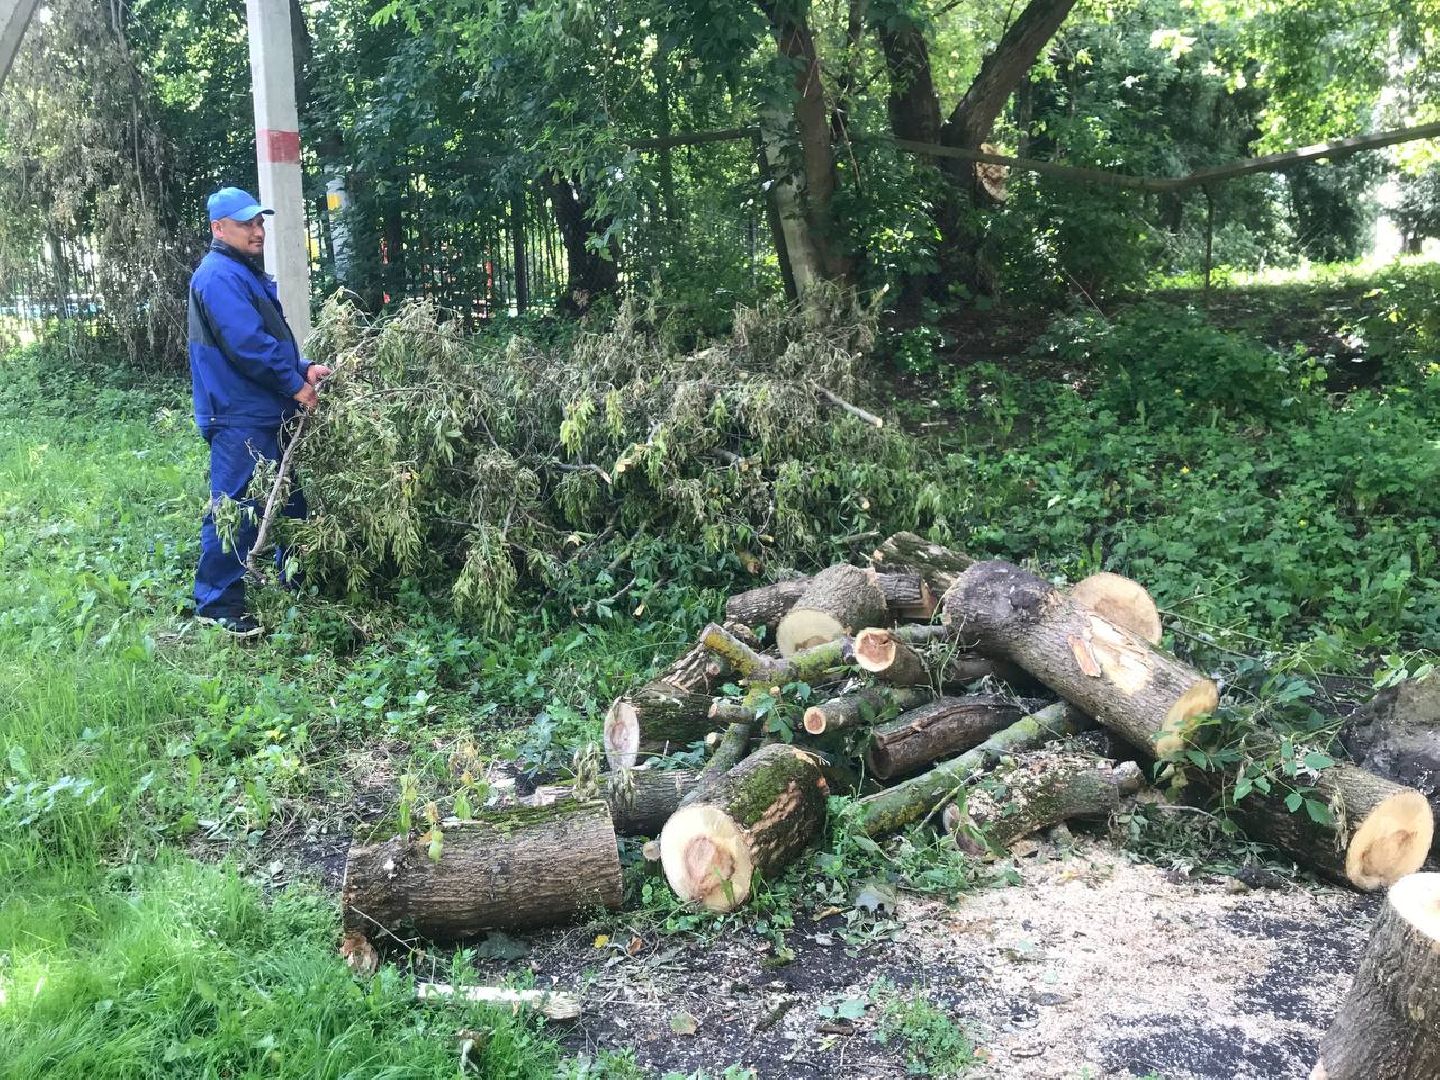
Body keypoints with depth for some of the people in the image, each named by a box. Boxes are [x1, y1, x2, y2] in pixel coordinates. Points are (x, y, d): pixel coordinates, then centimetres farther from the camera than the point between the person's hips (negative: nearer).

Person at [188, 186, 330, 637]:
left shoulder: (247, 274, 19)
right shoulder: (219, 276, -14)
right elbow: (248, 345, -22)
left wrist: (304, 368, 9)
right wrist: (296, 385, -15)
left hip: (264, 415, 11)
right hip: (239, 418, -11)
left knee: (289, 500, 18)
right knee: (236, 510, -7)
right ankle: (218, 604, 1)